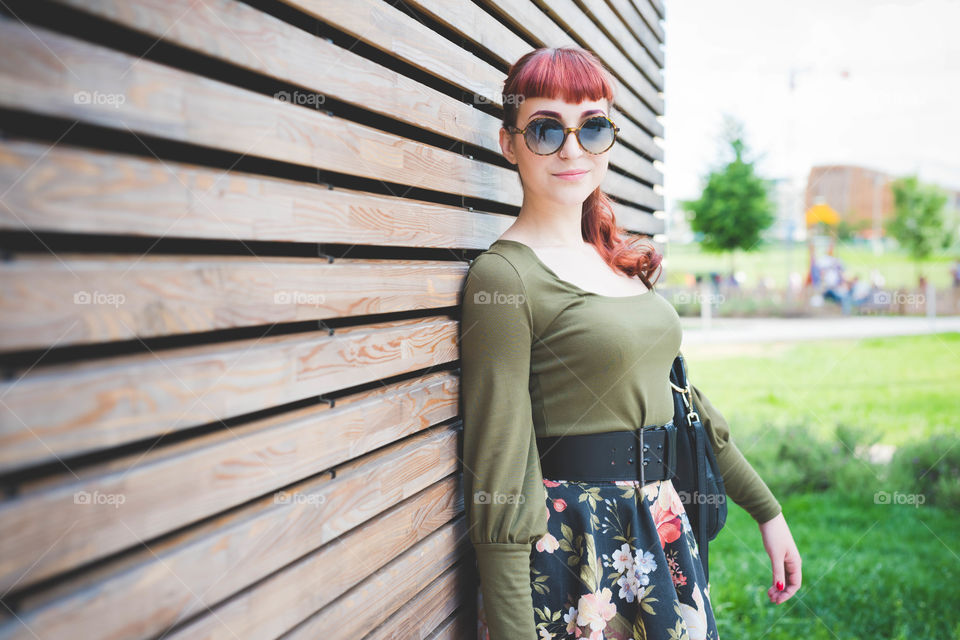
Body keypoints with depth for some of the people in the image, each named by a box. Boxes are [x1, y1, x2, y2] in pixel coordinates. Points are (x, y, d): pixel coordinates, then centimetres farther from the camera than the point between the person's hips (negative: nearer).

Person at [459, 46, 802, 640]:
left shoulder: (623, 263, 9)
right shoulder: (503, 274, -15)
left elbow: (679, 397, 14)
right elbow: (500, 479, -17)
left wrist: (768, 509, 14)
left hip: (665, 529, 7)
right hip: (571, 546, -7)